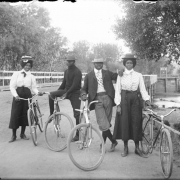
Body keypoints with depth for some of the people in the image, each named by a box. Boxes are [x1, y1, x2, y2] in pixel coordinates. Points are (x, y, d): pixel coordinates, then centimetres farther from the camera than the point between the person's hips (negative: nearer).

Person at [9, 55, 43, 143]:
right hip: (17, 97, -2)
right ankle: (14, 135, 9)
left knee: (25, 115, 5)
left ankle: (22, 134, 21)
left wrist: (38, 92, -20)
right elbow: (12, 87, -3)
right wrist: (16, 95, -19)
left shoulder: (31, 76, 8)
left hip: (27, 96, 2)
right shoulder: (16, 74, 3)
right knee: (15, 115, -3)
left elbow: (34, 87, 2)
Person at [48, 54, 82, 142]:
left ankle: (77, 134, 4)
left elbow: (75, 85, -20)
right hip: (66, 91, 7)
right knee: (51, 94, -15)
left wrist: (66, 93, -26)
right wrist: (57, 92, 11)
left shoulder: (77, 72, -12)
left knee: (77, 114, -5)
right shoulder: (66, 71, 12)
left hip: (75, 93, -6)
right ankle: (52, 114, -2)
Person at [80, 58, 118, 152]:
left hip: (107, 98, 1)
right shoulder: (88, 76, 13)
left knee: (106, 122, 3)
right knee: (103, 124, -11)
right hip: (97, 100, -1)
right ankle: (113, 141, 5)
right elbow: (84, 88, 13)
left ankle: (102, 144, 18)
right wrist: (83, 95, -8)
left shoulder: (107, 73, 15)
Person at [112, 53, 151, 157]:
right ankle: (125, 148, 10)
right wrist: (118, 104, -6)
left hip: (135, 99, 1)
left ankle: (137, 148, 10)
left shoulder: (138, 75, 6)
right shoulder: (121, 75, 5)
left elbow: (143, 89, 3)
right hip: (124, 99, 0)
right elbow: (117, 90, 2)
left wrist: (147, 99, -14)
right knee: (124, 122, -2)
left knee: (136, 122, 0)